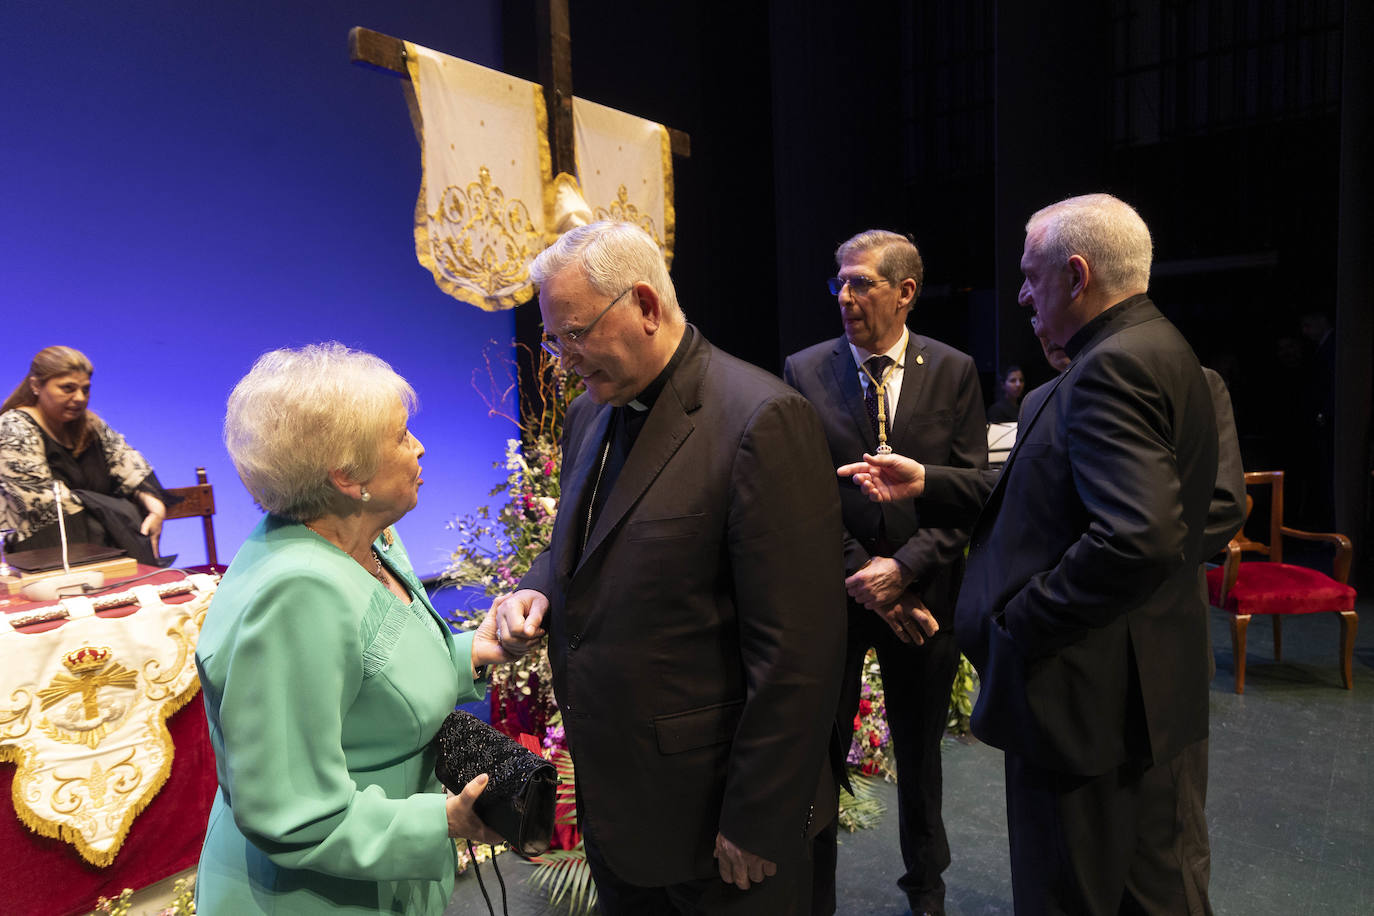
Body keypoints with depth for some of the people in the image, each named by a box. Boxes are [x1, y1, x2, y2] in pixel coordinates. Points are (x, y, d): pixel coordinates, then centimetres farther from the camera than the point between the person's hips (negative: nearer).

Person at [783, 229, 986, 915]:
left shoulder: (953, 372, -1)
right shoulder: (804, 372, -4)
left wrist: (902, 568, -15)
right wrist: (863, 577, -13)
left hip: (923, 594, 1)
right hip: (834, 593, -1)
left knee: (919, 751, 20)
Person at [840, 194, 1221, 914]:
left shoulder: (1113, 369, -22)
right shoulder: (1156, 350, 11)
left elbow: (1137, 539, -34)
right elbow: (1056, 496, 12)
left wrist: (1015, 621, -22)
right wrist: (927, 482, 10)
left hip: (1088, 701, -10)